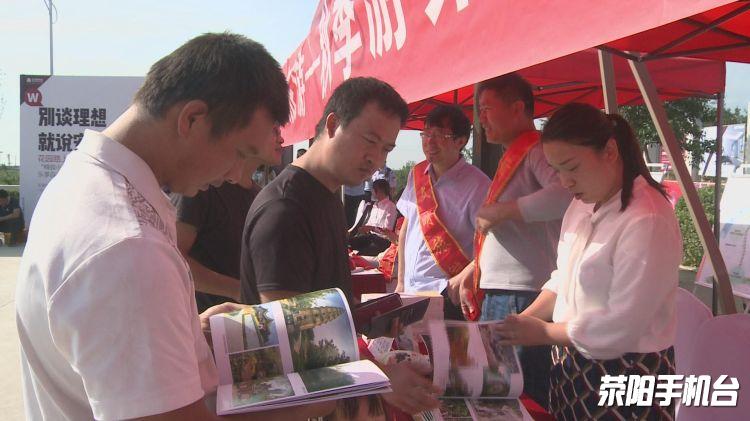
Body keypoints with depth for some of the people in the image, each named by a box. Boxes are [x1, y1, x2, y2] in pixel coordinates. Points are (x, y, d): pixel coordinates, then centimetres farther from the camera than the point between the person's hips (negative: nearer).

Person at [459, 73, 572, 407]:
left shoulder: (537, 150, -11)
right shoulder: (512, 156, 18)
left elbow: (565, 195, -33)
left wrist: (498, 211, -24)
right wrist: (474, 271, 19)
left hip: (522, 298, -10)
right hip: (498, 295, 10)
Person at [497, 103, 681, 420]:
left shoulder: (647, 221, -24)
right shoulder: (582, 206, 4)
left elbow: (620, 327, -24)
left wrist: (544, 332, -14)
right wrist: (524, 320, -3)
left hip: (625, 375, -7)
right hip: (574, 364, 7)